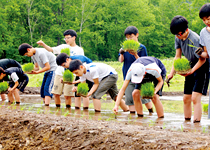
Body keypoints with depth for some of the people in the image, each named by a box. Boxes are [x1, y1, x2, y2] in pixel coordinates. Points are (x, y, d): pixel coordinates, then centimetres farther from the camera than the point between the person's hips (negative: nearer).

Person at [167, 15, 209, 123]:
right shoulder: (178, 38, -4)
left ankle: (197, 122, -19)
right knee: (186, 98, 8)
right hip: (191, 67, 8)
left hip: (202, 68, -8)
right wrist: (172, 73, -5)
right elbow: (177, 56, 4)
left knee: (195, 98, -18)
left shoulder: (194, 39, -27)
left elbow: (202, 59, -20)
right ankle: (187, 121, 18)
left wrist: (191, 71, -29)